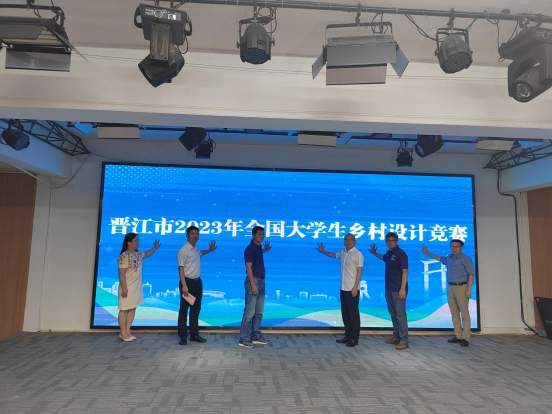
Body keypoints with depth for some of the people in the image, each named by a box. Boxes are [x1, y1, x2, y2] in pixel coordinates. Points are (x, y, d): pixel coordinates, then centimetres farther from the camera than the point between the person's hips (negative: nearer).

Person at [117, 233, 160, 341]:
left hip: (137, 287, 8)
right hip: (127, 287, -8)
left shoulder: (138, 254, 7)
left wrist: (155, 247, 29)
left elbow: (146, 254, 32)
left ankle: (127, 331, 18)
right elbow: (121, 273, -20)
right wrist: (124, 288, -22)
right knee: (124, 309, 1)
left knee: (132, 309, 10)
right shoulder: (124, 256, -18)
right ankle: (123, 333, 10)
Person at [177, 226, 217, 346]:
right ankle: (183, 337, 9)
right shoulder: (183, 250, -13)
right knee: (184, 310, 0)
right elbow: (181, 268, -19)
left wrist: (210, 250, 36)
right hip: (188, 282, -8)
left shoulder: (196, 249, 12)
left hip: (198, 282, 8)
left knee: (196, 309, 13)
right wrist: (184, 286, -25)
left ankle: (194, 334, 22)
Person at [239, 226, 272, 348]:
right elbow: (248, 267, -17)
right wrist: (253, 285, -22)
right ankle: (244, 339, 0)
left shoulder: (258, 247, 13)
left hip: (261, 281, 9)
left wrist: (265, 250, 32)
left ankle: (256, 336, 21)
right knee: (250, 312, -7)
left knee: (259, 312, 13)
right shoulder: (250, 248, -12)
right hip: (253, 280, -9)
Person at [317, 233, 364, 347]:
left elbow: (359, 272, -12)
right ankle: (348, 336, 22)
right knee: (345, 314, 12)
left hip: (352, 289, -7)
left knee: (353, 314, -1)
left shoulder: (357, 254, -10)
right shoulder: (343, 252, 11)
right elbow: (334, 255, 34)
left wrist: (355, 288, -18)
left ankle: (354, 338, 8)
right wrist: (323, 252, 45)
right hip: (343, 288, 7)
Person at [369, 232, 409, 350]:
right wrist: (374, 253, 41)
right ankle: (396, 337, 24)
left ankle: (404, 340, -2)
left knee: (400, 314, -8)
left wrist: (402, 289, -22)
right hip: (389, 288, 9)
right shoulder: (388, 253, 12)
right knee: (393, 313, 14)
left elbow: (405, 272, -17)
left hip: (398, 289, -9)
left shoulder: (400, 253, -12)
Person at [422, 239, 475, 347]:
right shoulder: (449, 258, 13)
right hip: (450, 287, 6)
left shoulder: (466, 259, -5)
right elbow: (441, 259, 35)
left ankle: (465, 338, -2)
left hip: (461, 287, -6)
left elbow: (471, 274, -8)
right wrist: (428, 253, 38)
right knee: (454, 314, 8)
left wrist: (469, 290, -15)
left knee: (464, 314, -5)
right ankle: (458, 336, 13)